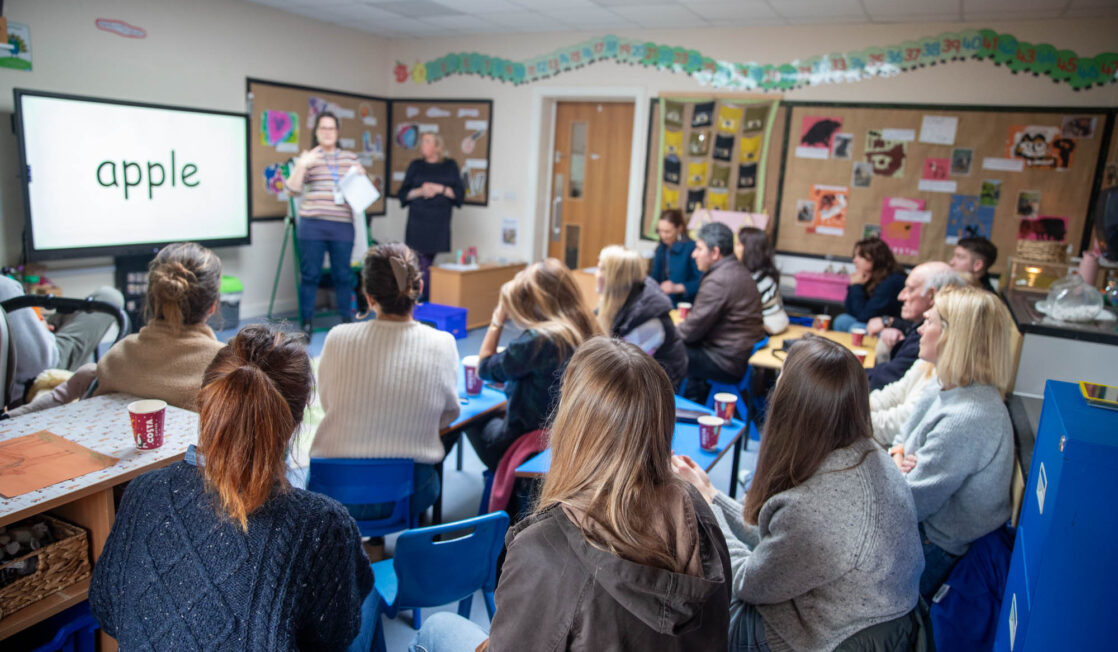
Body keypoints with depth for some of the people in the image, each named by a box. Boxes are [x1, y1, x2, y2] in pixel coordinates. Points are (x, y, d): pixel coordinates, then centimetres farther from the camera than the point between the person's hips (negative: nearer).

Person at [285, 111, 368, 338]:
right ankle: (306, 323, 9)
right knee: (310, 274, 0)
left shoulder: (351, 158, 15)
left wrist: (361, 176, 1)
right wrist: (301, 165, -13)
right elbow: (293, 189, -1)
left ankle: (347, 321, 17)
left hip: (343, 225, 2)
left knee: (343, 274, 5)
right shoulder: (307, 158, 7)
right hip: (312, 225, -1)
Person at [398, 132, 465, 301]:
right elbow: (403, 193, 9)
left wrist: (439, 189, -9)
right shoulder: (415, 166, 11)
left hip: (439, 223, 0)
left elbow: (460, 193, 4)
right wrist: (419, 191, -9)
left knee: (428, 260, 3)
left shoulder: (450, 166, 9)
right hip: (417, 221, 0)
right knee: (421, 263, -9)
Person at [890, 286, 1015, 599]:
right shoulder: (947, 386, -1)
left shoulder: (967, 419, -32)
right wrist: (898, 456, -8)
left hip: (934, 548, -8)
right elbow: (904, 436, 13)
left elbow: (914, 502, -26)